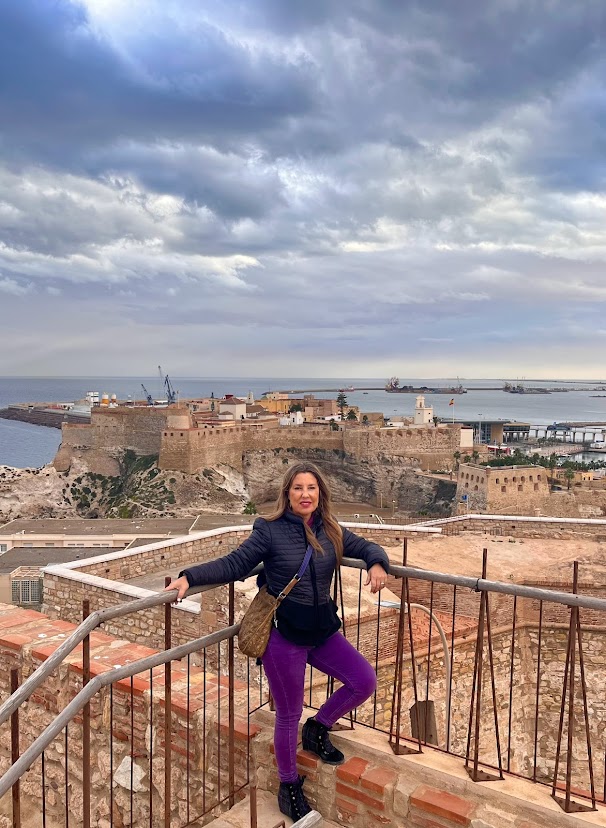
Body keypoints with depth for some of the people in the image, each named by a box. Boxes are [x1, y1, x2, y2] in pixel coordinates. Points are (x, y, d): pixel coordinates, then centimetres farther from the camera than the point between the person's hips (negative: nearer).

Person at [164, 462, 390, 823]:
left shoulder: (331, 531, 2)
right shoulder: (269, 530, -13)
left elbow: (367, 547, 10)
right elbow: (233, 564, -16)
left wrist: (377, 564, -12)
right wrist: (190, 577, -27)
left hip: (323, 630, 5)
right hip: (283, 635, -5)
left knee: (365, 681, 1)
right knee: (289, 715, 8)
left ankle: (318, 729, 27)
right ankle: (289, 787, 34)